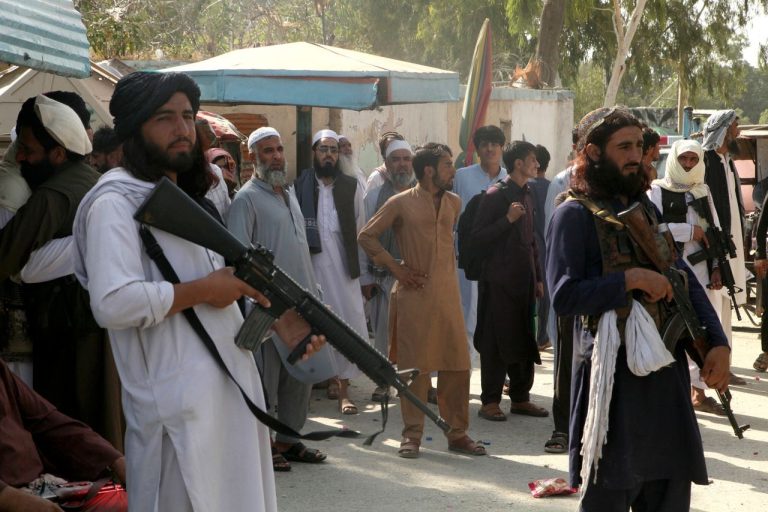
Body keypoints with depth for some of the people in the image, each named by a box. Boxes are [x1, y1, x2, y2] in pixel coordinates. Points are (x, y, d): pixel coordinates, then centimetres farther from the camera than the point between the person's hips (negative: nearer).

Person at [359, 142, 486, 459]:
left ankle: (457, 433, 14)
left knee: (457, 364, 3)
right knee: (415, 366, 0)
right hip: (414, 293, -4)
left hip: (447, 292, 4)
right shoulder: (401, 203, -4)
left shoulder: (453, 203, 11)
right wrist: (396, 268, -4)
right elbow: (367, 236, 0)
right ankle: (412, 435, 9)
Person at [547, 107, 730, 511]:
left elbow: (684, 279, 12)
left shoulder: (644, 208, 15)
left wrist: (718, 342, 0)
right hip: (613, 373, -7)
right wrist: (630, 279, -20)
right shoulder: (575, 214, -8)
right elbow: (564, 296, -16)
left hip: (665, 368, 7)